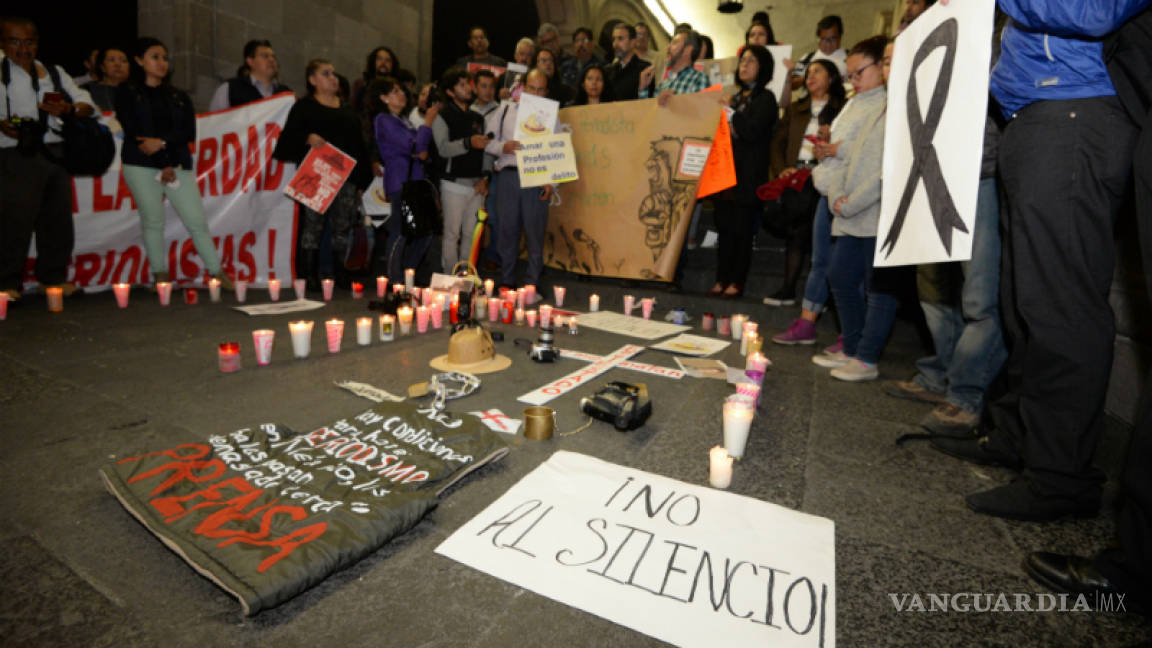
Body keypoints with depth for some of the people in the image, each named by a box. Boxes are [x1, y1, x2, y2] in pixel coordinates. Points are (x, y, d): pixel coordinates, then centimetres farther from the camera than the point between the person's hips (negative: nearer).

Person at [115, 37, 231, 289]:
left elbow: (189, 132, 4)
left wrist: (162, 142, -13)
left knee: (197, 220, -6)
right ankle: (160, 276, 5)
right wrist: (162, 165, -11)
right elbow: (132, 131, -1)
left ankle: (217, 272, -4)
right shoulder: (127, 93, 9)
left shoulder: (179, 97, 18)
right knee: (152, 220, -3)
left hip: (178, 164, 2)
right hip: (141, 165, -1)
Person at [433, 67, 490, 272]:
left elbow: (485, 149, 14)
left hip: (476, 185, 6)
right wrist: (468, 142, -29)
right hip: (454, 184, -5)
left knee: (471, 234, 8)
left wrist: (485, 177, 1)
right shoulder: (442, 116, -1)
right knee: (452, 234, -4)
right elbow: (443, 149, -15)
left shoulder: (477, 118, 17)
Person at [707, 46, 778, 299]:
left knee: (742, 229, -5)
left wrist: (730, 110, -4)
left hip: (748, 176, -6)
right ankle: (721, 279, 10)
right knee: (724, 227, 5)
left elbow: (751, 131, -12)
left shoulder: (765, 98, 2)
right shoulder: (736, 96, 20)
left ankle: (736, 281, 1)